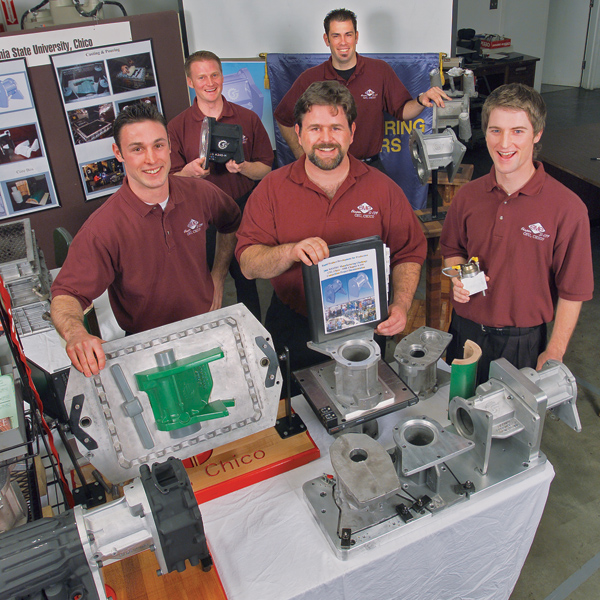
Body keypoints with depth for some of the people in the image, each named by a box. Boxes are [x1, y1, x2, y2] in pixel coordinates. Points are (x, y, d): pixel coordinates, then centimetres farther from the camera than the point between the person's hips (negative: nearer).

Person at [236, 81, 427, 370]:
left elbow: (409, 254, 5)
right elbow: (248, 264, -7)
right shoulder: (272, 188, -2)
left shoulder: (382, 188, 0)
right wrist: (290, 252, -27)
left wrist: (401, 304, -12)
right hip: (293, 330, 0)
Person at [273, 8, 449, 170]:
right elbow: (283, 118, 9)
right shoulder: (310, 79, 0)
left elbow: (402, 111, 8)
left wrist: (421, 101, -14)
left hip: (371, 166, 1)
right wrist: (303, 157, 3)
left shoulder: (380, 70, 4)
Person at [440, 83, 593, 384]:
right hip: (464, 329, 3)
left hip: (523, 339, -3)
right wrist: (459, 278, -8)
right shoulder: (468, 196, -4)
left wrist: (554, 353, -8)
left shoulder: (567, 207, -14)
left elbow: (572, 290, -9)